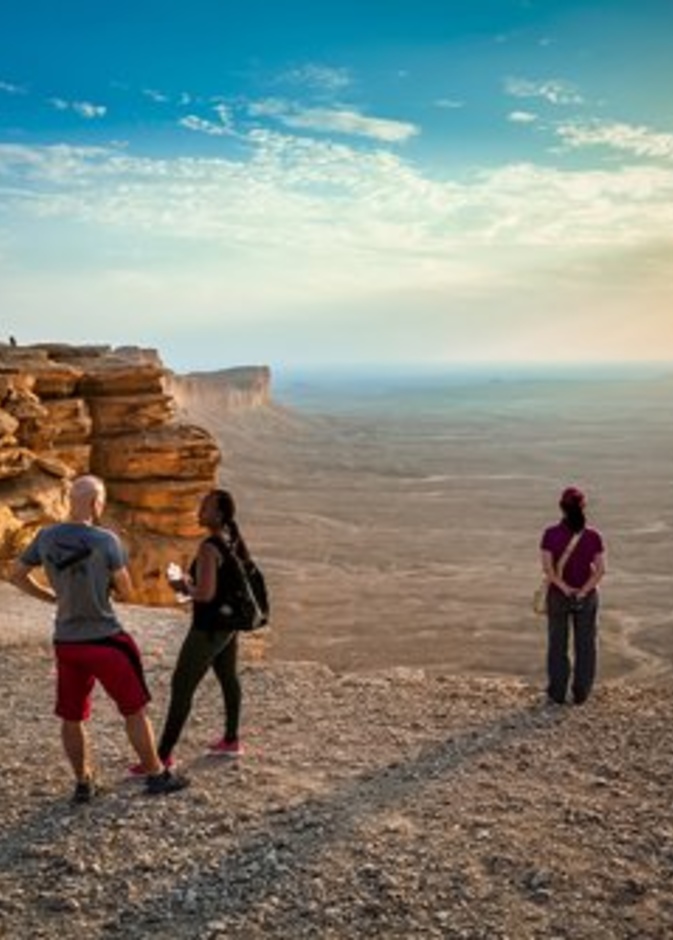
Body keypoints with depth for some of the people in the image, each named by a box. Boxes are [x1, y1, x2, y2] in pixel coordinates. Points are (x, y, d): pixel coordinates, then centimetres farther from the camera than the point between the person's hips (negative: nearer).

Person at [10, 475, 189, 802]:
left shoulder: (46, 537, -3)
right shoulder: (106, 540, -16)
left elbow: (17, 575, 9)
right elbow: (126, 592, -9)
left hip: (66, 641, 4)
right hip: (104, 640, -4)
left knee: (71, 717, 17)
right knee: (134, 710, 10)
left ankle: (83, 783, 26)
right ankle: (157, 776, 19)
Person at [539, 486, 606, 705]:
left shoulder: (551, 534, -11)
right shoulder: (593, 536, -7)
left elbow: (547, 567, -16)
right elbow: (600, 569, -11)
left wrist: (565, 589, -13)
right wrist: (584, 591, -13)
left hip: (558, 596, -1)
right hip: (587, 597, 1)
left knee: (557, 645, 11)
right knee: (585, 645, 12)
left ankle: (557, 693, 17)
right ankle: (581, 693, 17)